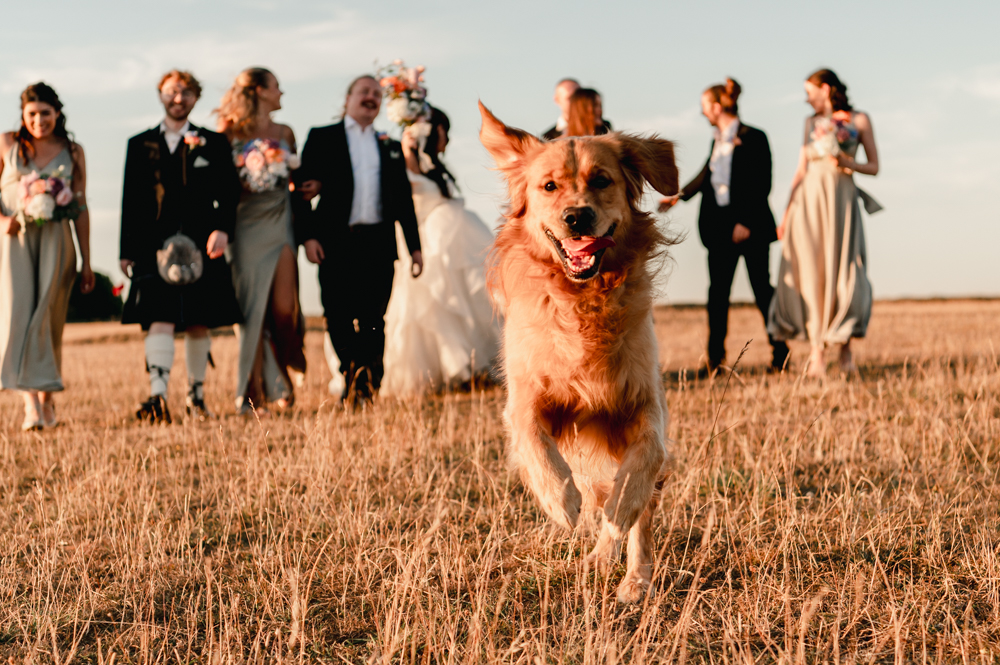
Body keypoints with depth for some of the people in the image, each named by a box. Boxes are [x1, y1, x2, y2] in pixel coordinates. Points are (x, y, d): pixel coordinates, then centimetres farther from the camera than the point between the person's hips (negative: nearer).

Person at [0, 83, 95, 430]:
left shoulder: (72, 152, 8)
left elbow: (80, 207, 9)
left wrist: (86, 261, 7)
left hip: (55, 240, 1)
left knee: (48, 318, -1)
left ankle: (46, 400, 10)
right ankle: (31, 402, -16)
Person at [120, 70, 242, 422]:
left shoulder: (213, 144, 11)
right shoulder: (140, 145, 13)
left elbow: (229, 192, 4)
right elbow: (131, 201, 11)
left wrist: (222, 229, -14)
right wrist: (127, 251, 6)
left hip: (200, 246, 1)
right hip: (155, 245, -1)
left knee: (198, 323, 7)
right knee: (160, 320, -14)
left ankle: (196, 395, 21)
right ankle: (157, 396, -25)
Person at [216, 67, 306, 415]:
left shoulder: (284, 133, 13)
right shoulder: (233, 133, 2)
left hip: (279, 225, 2)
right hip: (246, 227, -2)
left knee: (283, 307, -11)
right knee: (251, 309, -2)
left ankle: (282, 377, 10)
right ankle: (251, 393, 3)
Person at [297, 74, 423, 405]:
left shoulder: (390, 148, 20)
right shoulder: (322, 138, 10)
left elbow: (404, 200, 18)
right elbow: (303, 187, 3)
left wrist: (415, 245, 12)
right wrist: (309, 235, -8)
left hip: (378, 243, 2)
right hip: (337, 243, -2)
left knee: (373, 322, -1)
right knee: (339, 321, -1)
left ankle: (367, 387, 5)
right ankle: (350, 380, 13)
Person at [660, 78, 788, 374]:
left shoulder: (753, 138, -8)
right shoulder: (717, 141, 13)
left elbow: (761, 185, -12)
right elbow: (705, 176, 25)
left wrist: (746, 222, -16)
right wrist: (680, 196, 19)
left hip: (751, 225, -7)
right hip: (720, 225, 7)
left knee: (761, 287, -2)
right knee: (717, 289, 3)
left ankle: (780, 353, 6)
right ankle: (715, 358, 5)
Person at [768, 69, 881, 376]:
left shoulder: (859, 120, 7)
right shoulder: (811, 123, 16)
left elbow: (874, 166, 7)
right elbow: (801, 170, 14)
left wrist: (849, 163, -13)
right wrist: (786, 212, 7)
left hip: (841, 198, -2)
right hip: (808, 199, 3)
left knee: (843, 271, -8)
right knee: (811, 274, -4)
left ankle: (845, 346, 8)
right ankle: (816, 353, -5)